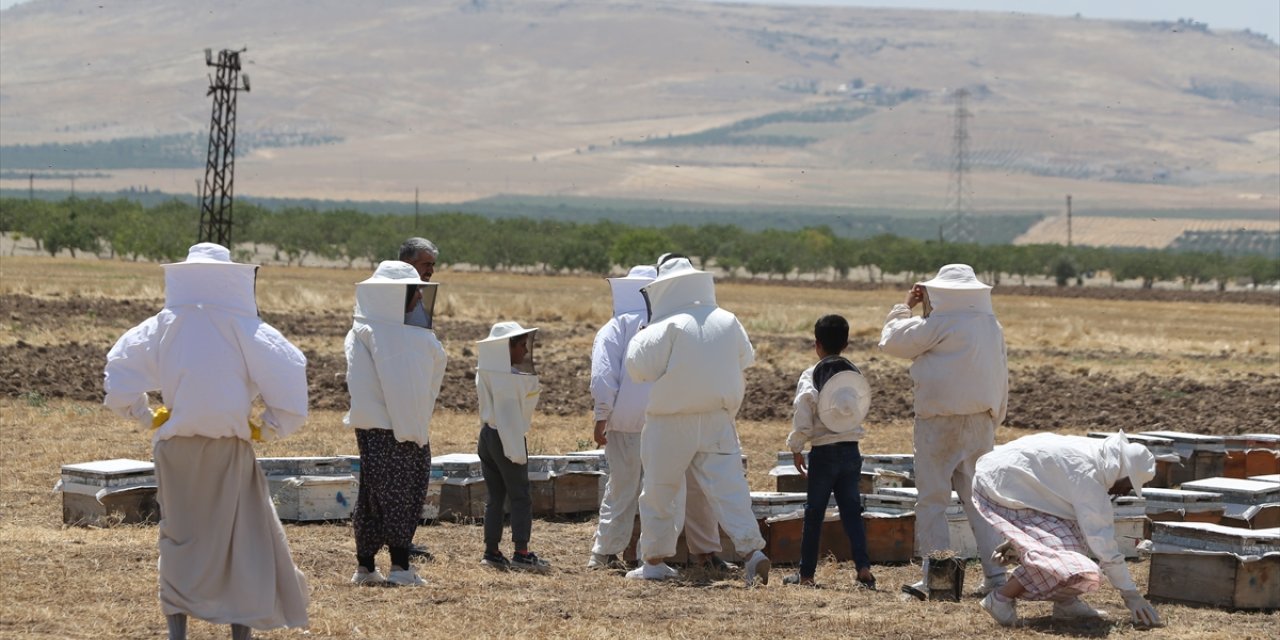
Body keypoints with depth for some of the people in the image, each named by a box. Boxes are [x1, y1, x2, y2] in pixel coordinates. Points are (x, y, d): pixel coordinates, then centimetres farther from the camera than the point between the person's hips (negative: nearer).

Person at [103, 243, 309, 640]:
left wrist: (147, 416, 12)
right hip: (227, 451, -3)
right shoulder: (243, 328, -9)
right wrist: (271, 427, -3)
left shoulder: (162, 327, 0)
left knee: (179, 537, 14)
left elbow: (119, 370, 3)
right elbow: (288, 369, -15)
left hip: (175, 448, 3)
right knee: (241, 540, 7)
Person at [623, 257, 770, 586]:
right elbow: (745, 359, 14)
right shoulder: (728, 323, 2)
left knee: (660, 492, 10)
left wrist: (639, 338, 4)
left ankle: (655, 561, 17)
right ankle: (752, 551, -14)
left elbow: (639, 366, -13)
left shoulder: (668, 328, -15)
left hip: (671, 425, -4)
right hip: (717, 421, 4)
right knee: (729, 487, 0)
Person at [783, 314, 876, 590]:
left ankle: (806, 573, 10)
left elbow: (802, 419, -12)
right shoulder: (856, 374, 5)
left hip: (823, 453, -3)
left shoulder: (810, 377, -8)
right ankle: (863, 568, -9)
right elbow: (863, 407, 5)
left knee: (814, 514, 5)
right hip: (851, 451, 3)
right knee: (851, 512, 5)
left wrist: (796, 448, 0)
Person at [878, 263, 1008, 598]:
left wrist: (905, 306, 9)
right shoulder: (992, 326, 10)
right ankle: (996, 574, 6)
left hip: (940, 423, -7)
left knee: (932, 501, 0)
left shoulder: (940, 324, -12)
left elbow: (892, 341, -5)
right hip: (980, 422, 7)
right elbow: (1001, 378, 16)